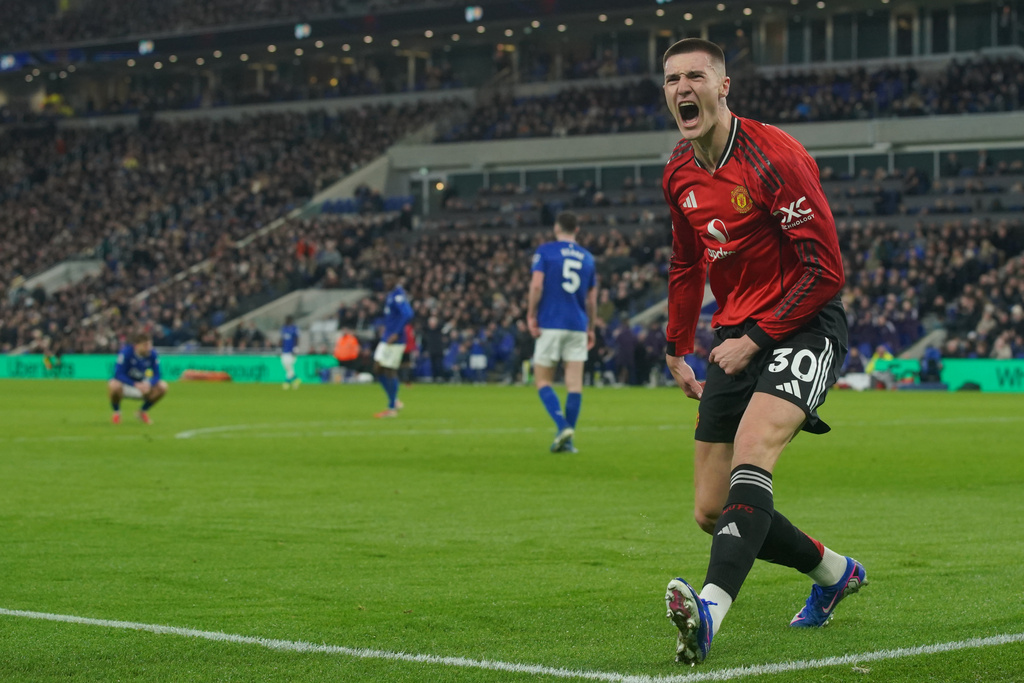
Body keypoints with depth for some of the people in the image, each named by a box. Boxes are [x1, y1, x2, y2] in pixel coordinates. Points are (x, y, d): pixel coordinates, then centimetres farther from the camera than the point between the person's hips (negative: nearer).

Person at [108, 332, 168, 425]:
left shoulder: (152, 354, -13)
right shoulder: (126, 352, -24)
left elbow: (156, 375, -10)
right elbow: (119, 374, -27)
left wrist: (149, 384, -34)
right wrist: (135, 385, -40)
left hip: (141, 385, 4)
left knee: (163, 386, -19)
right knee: (113, 385, -38)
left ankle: (143, 411, 6)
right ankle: (116, 412, -6)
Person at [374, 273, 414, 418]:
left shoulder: (398, 295, -15)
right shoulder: (391, 295, 15)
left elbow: (407, 314, -27)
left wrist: (396, 334, -26)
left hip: (394, 341, -10)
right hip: (386, 340, 10)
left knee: (389, 372, -5)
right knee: (378, 370, 10)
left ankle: (392, 408, 3)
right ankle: (394, 401, 18)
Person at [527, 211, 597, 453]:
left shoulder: (545, 251, 0)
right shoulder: (587, 258, 12)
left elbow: (536, 285, -12)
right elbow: (592, 299, 13)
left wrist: (530, 316, -6)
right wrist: (590, 328, 21)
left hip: (550, 324, -3)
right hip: (577, 326, 3)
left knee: (543, 381, 5)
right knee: (575, 383, 2)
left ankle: (563, 426, -16)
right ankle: (567, 440, -1)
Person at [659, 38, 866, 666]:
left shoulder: (773, 157, -16)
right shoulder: (679, 174, 8)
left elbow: (826, 271, -17)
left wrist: (754, 339, -17)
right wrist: (677, 352, 21)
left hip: (804, 327, -8)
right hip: (737, 340, 8)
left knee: (750, 451, -33)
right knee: (712, 511, 5)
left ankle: (711, 610, -48)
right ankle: (835, 572, 29)